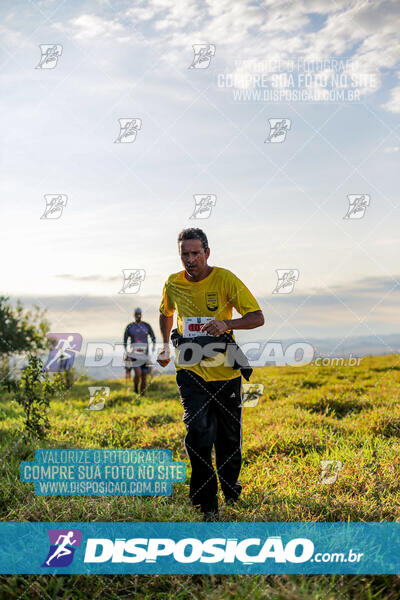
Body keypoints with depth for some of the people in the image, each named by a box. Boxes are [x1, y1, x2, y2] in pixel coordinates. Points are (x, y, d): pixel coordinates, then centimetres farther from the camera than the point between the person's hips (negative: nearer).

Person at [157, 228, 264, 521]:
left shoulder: (225, 279, -8)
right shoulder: (173, 284, 2)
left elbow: (258, 317, -11)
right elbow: (166, 313, 24)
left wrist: (227, 324, -28)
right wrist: (165, 346, 15)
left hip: (225, 371, -1)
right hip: (190, 369, 1)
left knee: (229, 439, 9)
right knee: (198, 430, -17)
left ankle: (231, 493, 35)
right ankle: (207, 504, -6)